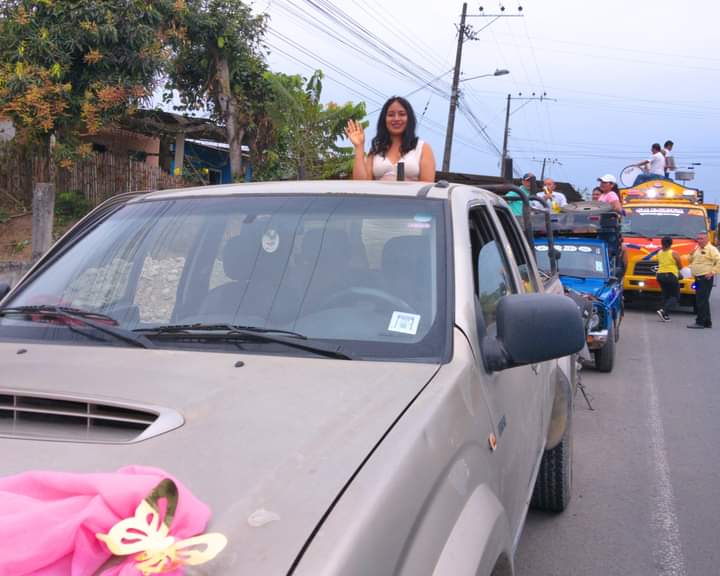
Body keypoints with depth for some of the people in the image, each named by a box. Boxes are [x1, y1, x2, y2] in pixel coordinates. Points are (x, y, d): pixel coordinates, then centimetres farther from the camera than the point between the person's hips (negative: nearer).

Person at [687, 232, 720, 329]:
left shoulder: (711, 249, -7)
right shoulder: (697, 250, 18)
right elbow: (691, 261, 26)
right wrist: (691, 255, 7)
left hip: (706, 278, -9)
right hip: (698, 278, 9)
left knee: (701, 300, -12)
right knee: (703, 301, 12)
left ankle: (700, 322, -11)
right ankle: (707, 322, 18)